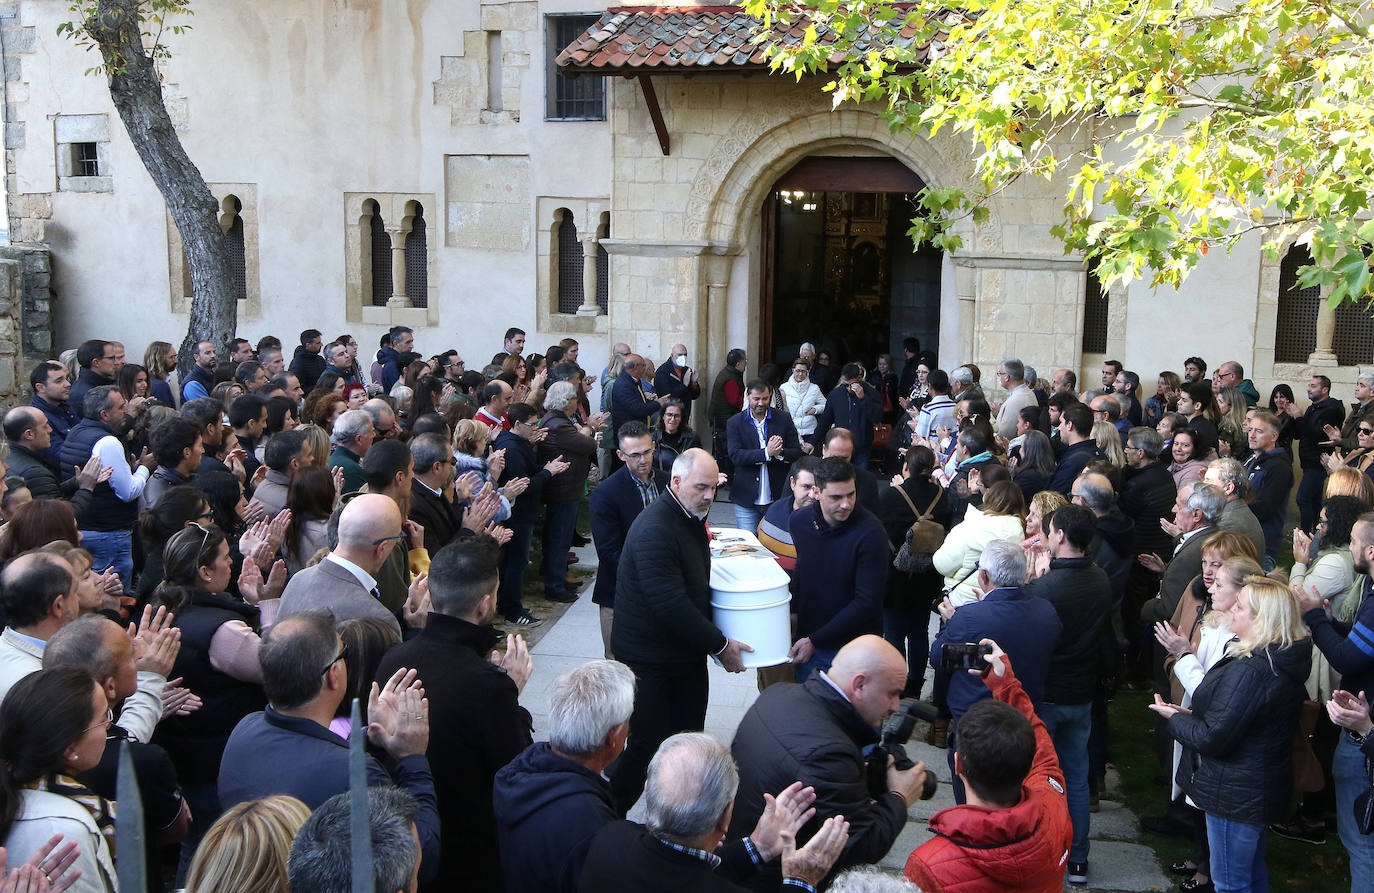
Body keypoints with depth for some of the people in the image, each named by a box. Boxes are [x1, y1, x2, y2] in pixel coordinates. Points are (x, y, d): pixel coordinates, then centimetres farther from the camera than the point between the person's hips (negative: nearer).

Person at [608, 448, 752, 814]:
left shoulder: (692, 519, 8)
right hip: (649, 659, -9)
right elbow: (670, 604, -27)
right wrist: (720, 645, -19)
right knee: (648, 746, -3)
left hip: (686, 653, 9)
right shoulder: (654, 529, -24)